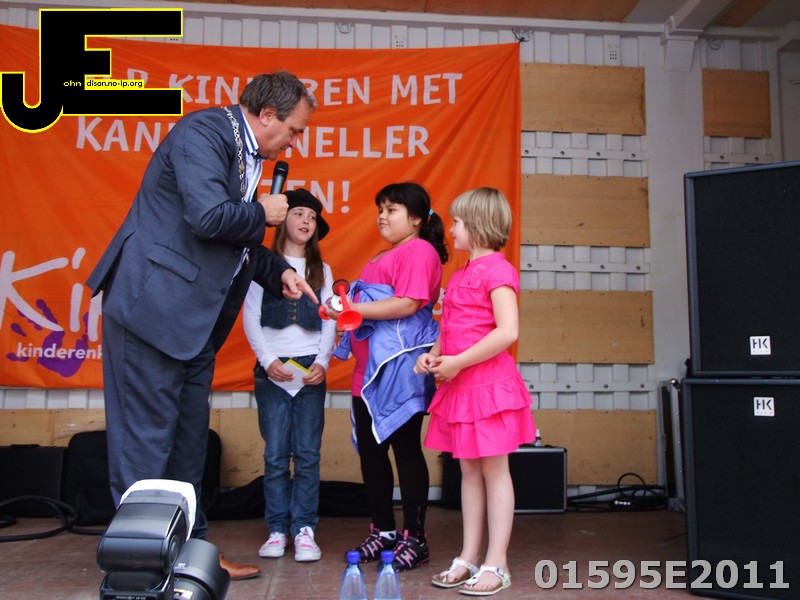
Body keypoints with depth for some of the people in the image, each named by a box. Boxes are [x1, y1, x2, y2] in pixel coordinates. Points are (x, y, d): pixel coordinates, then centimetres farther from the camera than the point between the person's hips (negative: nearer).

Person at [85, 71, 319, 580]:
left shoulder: (246, 155, 17)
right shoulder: (204, 130, -12)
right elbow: (210, 217, -26)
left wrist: (279, 272, 14)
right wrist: (263, 213, -9)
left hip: (195, 319, 10)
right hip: (154, 307, -10)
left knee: (188, 442, 14)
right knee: (147, 440, -3)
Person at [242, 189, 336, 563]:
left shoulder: (321, 270, 14)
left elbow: (329, 322, 9)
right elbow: (250, 317, 1)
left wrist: (322, 362, -5)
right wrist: (268, 360, -9)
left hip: (311, 369, 2)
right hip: (272, 368, -1)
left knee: (307, 453, -1)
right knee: (275, 454, 0)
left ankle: (304, 528, 5)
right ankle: (277, 528, 7)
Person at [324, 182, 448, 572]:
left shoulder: (419, 250, -7)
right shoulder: (383, 257, 25)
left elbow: (408, 304, -19)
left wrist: (355, 308, -21)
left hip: (400, 368, -10)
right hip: (370, 368, 10)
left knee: (405, 449, -4)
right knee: (370, 450, 11)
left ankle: (414, 539, 5)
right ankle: (382, 531, 22)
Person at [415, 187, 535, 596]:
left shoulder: (496, 270, -12)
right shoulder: (461, 274, 16)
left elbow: (508, 332, -23)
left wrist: (458, 362, -20)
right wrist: (433, 355, 5)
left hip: (488, 383, -9)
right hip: (459, 386, 9)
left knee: (493, 471, -1)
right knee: (469, 471, 12)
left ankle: (496, 565, 7)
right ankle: (468, 558, 20)